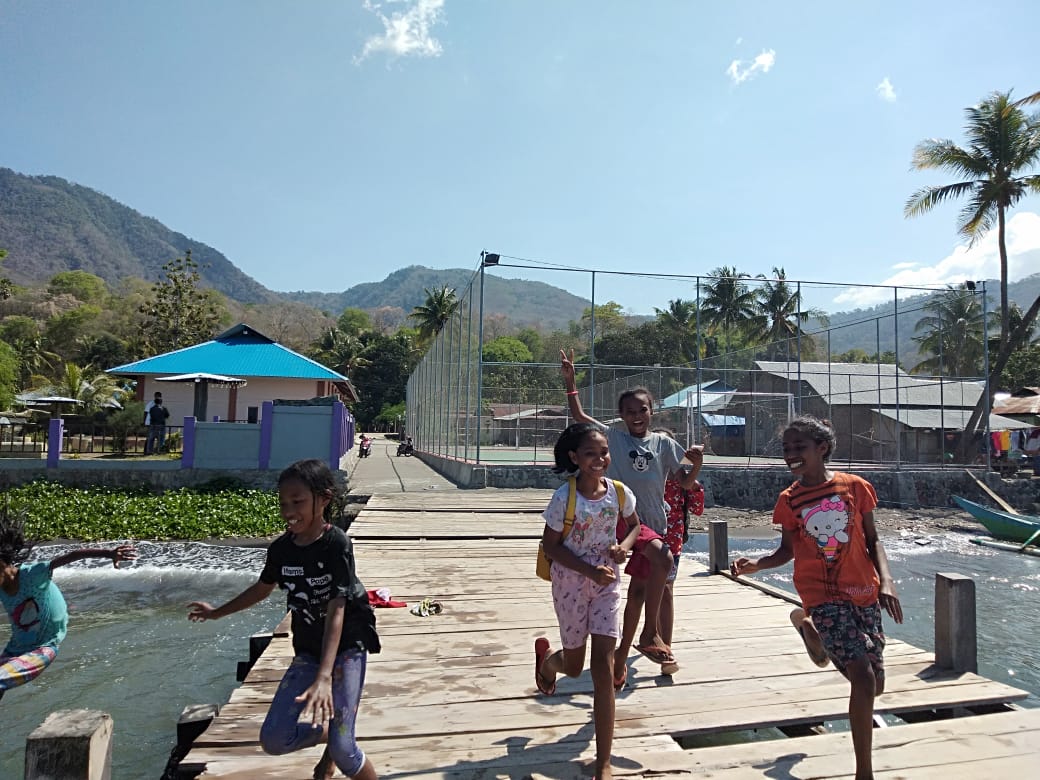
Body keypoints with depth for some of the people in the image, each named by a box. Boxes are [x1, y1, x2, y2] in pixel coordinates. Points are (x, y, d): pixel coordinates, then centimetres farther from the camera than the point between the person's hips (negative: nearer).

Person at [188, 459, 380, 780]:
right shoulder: (280, 548, -6)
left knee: (343, 749, -10)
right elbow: (262, 587, 16)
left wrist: (324, 677, -38)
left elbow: (336, 612, -29)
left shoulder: (336, 544, -23)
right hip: (308, 649, 6)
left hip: (347, 646, -5)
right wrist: (218, 612, 28)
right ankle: (326, 735, 26)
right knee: (273, 739, -2)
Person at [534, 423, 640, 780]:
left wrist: (624, 546, -12)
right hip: (571, 581, -2)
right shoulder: (564, 496, -19)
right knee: (574, 666, 14)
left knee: (603, 668, -3)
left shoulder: (620, 492, -10)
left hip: (606, 581, 2)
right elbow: (550, 546, -13)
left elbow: (635, 525, 10)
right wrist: (589, 570, -23)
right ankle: (545, 655, 54)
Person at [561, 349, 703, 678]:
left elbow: (684, 484, 8)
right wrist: (569, 381, -8)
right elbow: (579, 415, -1)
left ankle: (621, 656, 24)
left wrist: (697, 464, -11)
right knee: (662, 558, -29)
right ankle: (650, 633, -14)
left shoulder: (663, 443, 6)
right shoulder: (614, 437, 1)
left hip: (655, 523, 4)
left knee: (638, 592, 6)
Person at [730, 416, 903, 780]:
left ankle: (808, 626, 39)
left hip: (864, 593, 3)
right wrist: (757, 564, -12)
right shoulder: (789, 500, -3)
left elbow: (872, 540, 4)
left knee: (875, 685, 12)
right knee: (863, 677, -18)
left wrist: (886, 581, -9)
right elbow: (787, 550, 6)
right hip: (823, 595, -3)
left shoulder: (856, 486, -3)